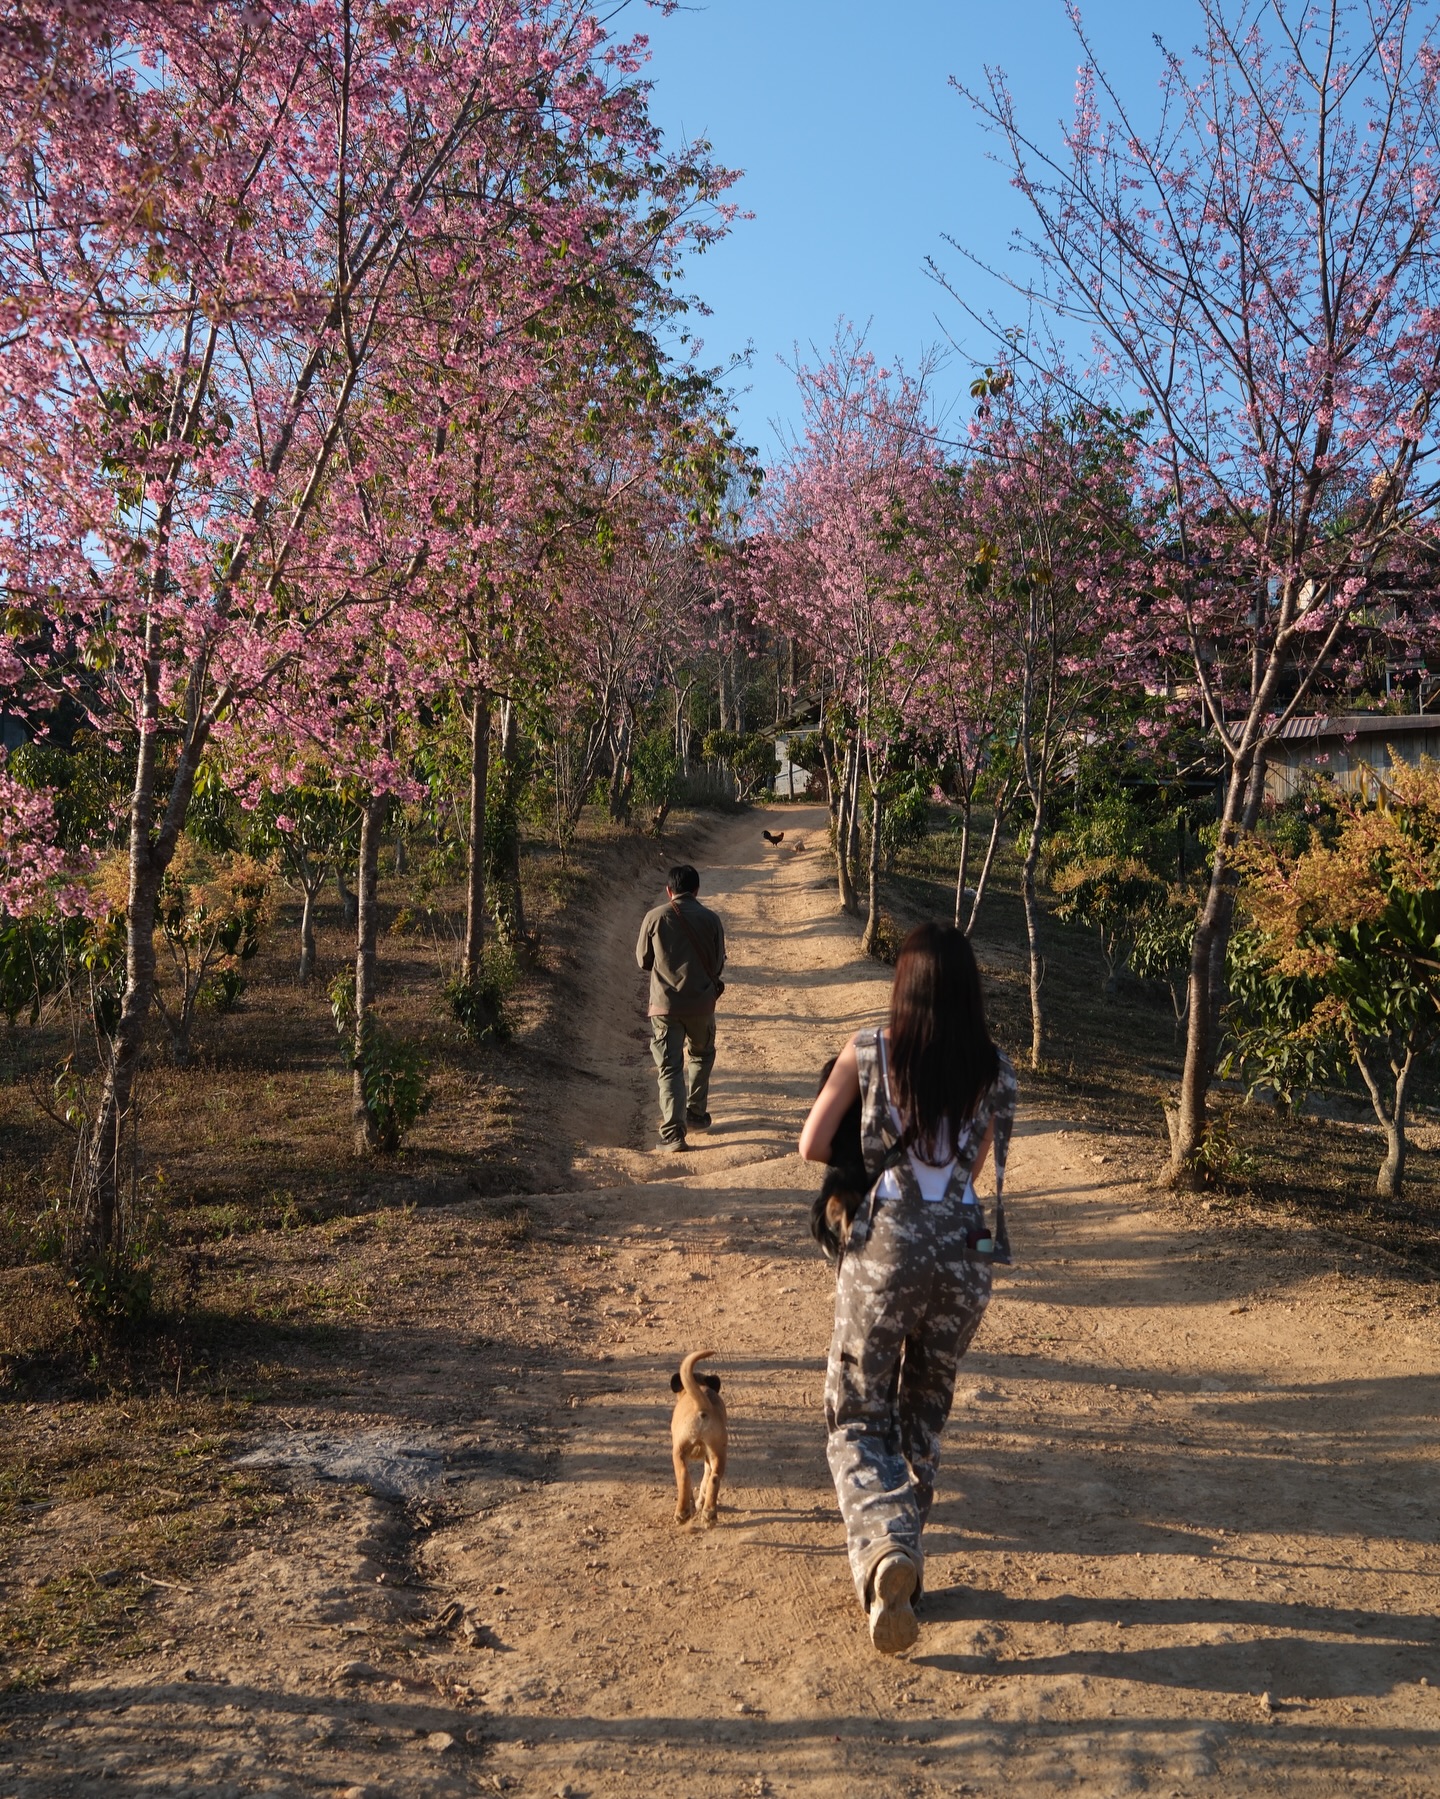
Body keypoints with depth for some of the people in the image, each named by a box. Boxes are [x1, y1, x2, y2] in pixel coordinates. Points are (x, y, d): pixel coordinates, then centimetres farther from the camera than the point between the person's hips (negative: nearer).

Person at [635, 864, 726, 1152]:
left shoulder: (655, 917, -5)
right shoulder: (710, 919, -2)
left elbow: (643, 960, 4)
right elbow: (718, 965, 4)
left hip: (664, 1004, -1)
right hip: (701, 1003, 1)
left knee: (669, 1068, 1)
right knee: (701, 1056, 25)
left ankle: (673, 1132, -9)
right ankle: (696, 1115, 30)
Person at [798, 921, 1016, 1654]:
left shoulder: (868, 1052, -6)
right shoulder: (994, 1070, 1)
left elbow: (810, 1146, -1)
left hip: (884, 1246, -3)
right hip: (964, 1252, 3)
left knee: (859, 1416, 8)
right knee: (925, 1409, 21)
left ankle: (885, 1547, -16)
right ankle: (900, 1557, 27)